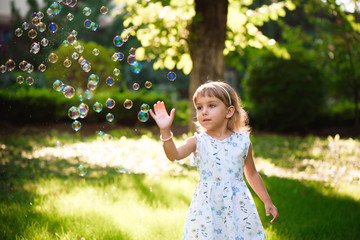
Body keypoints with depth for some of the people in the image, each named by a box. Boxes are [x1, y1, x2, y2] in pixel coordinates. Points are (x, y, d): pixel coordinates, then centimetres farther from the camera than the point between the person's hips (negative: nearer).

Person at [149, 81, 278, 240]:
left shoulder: (242, 142, 3)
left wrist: (267, 201, 16)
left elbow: (252, 174, 15)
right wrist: (165, 131, -34)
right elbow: (174, 155, -20)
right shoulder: (197, 142, -1)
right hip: (208, 207, -1)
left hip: (237, 206, 1)